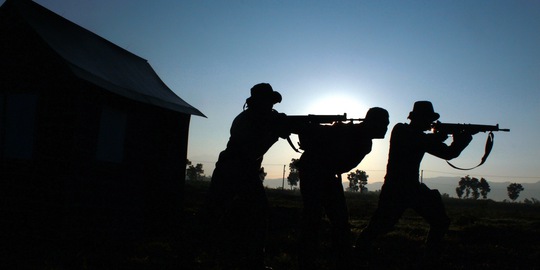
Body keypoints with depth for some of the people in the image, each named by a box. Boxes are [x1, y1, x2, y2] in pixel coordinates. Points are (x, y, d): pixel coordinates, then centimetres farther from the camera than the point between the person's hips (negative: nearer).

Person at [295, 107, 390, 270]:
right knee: (313, 219, -14)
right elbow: (308, 132, -24)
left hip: (330, 175, 8)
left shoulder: (365, 143, 1)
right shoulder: (344, 132, -24)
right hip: (312, 171, -8)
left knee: (341, 219, 5)